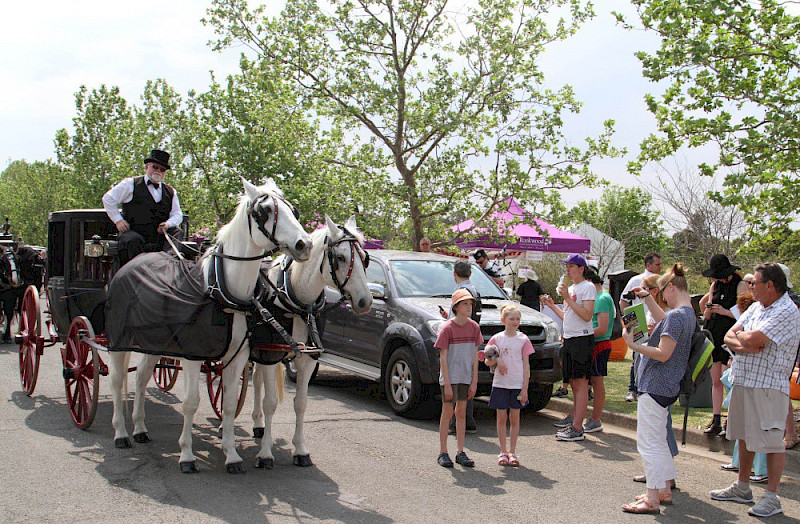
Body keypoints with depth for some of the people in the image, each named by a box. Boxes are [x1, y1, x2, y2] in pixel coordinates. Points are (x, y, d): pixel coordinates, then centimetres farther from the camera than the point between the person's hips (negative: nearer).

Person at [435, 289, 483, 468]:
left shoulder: (474, 327, 3)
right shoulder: (447, 328, -12)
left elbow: (475, 356, 6)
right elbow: (443, 358, -12)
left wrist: (474, 381, 2)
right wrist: (447, 384, -15)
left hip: (466, 377, 4)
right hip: (450, 377, -4)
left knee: (461, 413, 10)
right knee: (447, 412, 1)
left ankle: (460, 452, 17)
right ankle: (443, 453, 9)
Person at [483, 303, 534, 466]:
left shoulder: (523, 340, 1)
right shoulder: (496, 339, 3)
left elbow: (526, 365, 1)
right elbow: (487, 361, 7)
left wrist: (525, 388, -4)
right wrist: (497, 360, -15)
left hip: (517, 384, 0)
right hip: (500, 384, 0)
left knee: (514, 418, 5)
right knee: (501, 418, 4)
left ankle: (512, 451, 13)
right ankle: (503, 452, 12)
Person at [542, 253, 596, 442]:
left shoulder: (588, 287, -8)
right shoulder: (571, 288, 18)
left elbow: (587, 315, -19)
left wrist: (568, 298, -20)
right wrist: (552, 306, 18)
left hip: (582, 339, -9)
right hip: (569, 339, 9)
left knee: (581, 383, -9)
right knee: (573, 382, 15)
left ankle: (577, 428, -10)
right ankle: (574, 417, 26)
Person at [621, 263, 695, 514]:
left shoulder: (676, 316, -19)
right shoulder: (689, 314, 12)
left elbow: (663, 354, -23)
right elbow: (662, 321, 33)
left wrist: (634, 345, -15)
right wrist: (647, 297, 27)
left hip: (655, 387, -10)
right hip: (667, 387, 10)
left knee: (648, 443, -5)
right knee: (658, 441, 20)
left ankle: (652, 500, -2)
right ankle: (665, 490, 28)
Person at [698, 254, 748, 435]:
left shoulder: (740, 285, -6)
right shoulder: (715, 285, 11)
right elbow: (706, 315, 15)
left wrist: (724, 311, -18)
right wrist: (708, 310, -6)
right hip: (713, 336, 6)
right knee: (716, 381, 7)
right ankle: (716, 421, 11)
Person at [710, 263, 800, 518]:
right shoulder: (755, 308, 14)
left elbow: (752, 339, -23)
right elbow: (729, 337, 9)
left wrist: (740, 335, -1)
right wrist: (742, 345, -12)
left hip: (768, 386, -9)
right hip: (742, 382, 9)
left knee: (772, 441, -2)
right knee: (744, 437, 17)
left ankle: (772, 497, 6)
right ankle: (742, 488, 29)